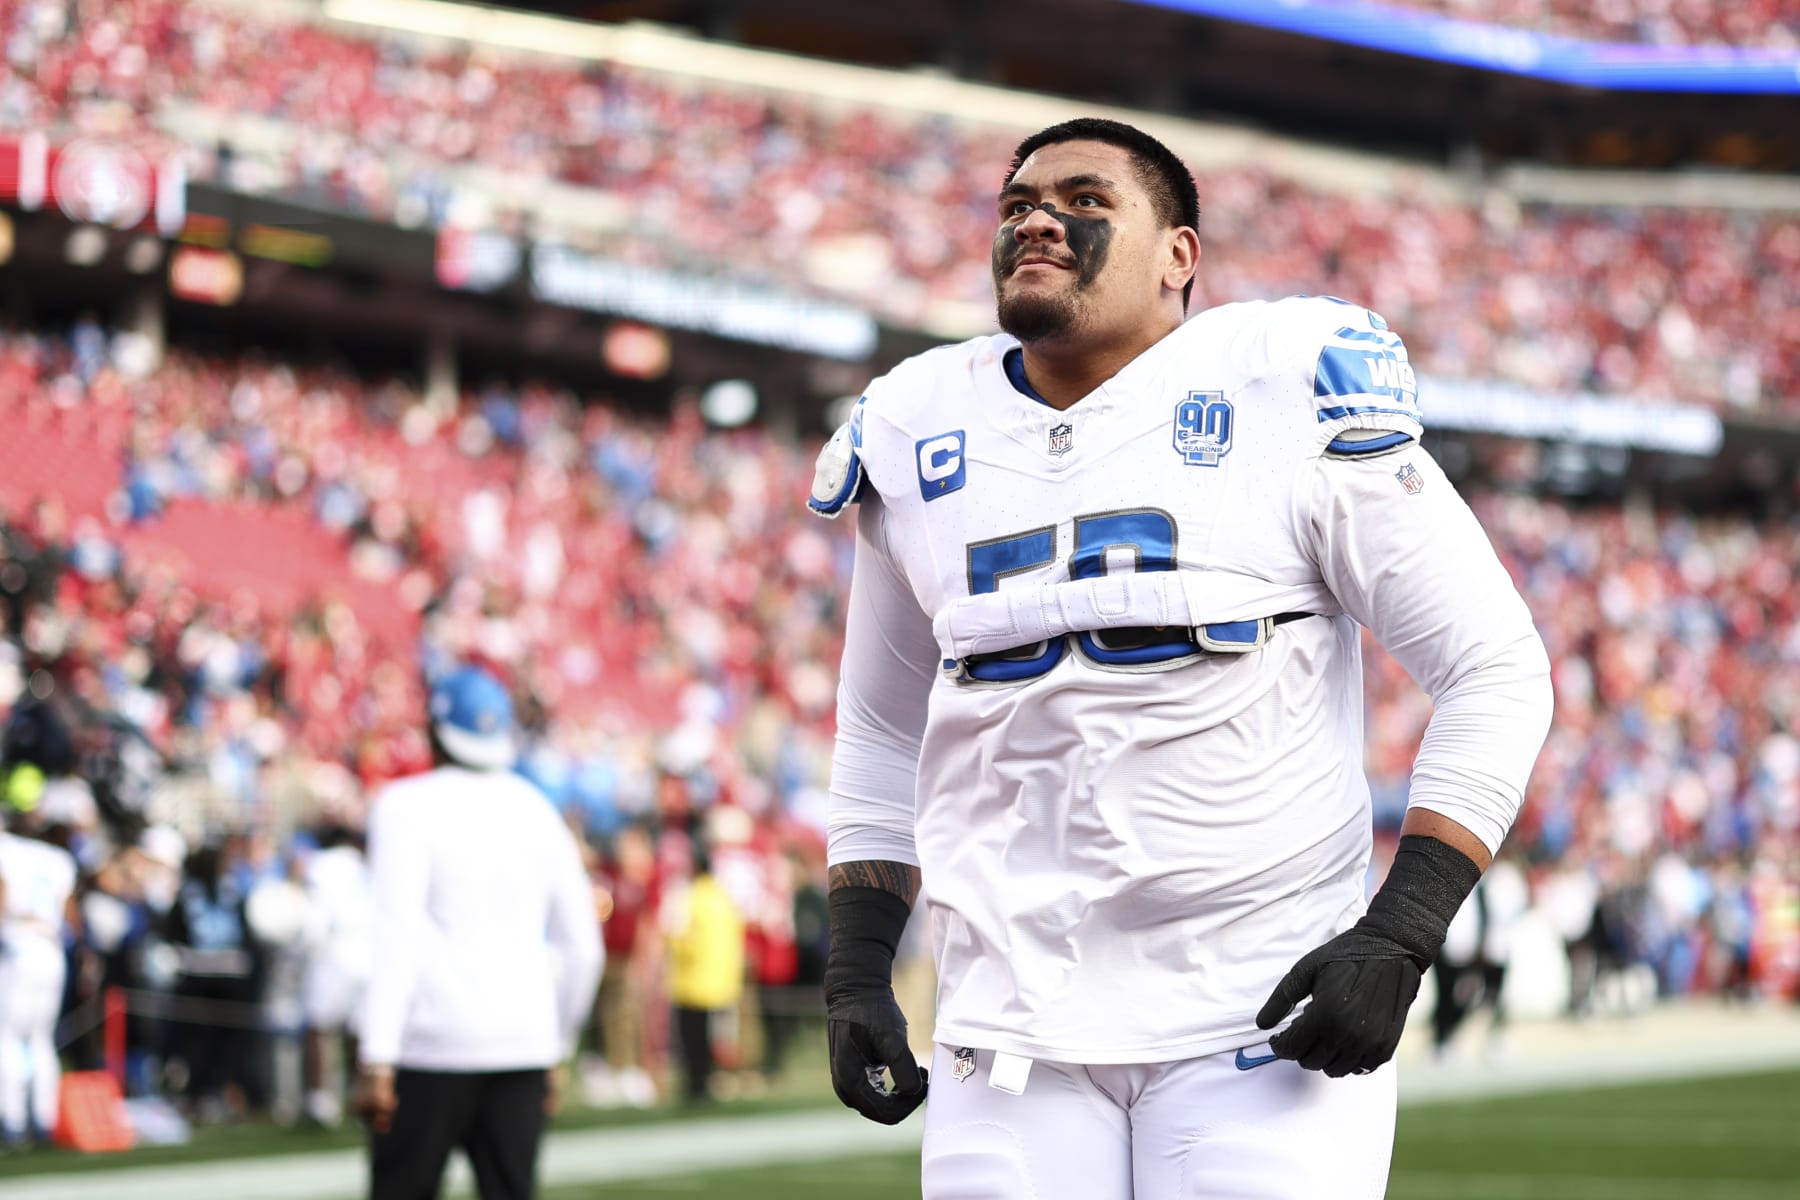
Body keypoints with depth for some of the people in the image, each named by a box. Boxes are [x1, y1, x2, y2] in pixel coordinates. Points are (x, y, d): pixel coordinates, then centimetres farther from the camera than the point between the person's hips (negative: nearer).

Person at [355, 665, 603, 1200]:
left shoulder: (409, 808, -4)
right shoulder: (537, 814, 12)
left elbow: (397, 940, -13)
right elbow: (582, 947, 15)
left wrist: (376, 1059, -15)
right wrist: (557, 1046, 26)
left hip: (435, 1041, -4)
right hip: (524, 1044, 4)